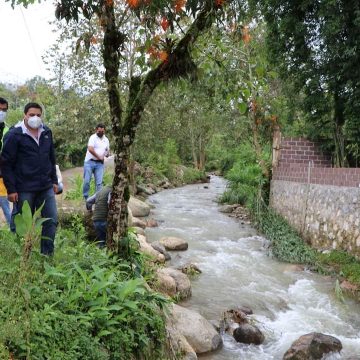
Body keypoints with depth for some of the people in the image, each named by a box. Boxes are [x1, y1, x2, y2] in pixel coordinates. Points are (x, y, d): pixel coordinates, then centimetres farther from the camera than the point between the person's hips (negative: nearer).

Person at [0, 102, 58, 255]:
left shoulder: (47, 132, 9)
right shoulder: (14, 135, -7)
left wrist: (54, 180, 15)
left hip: (46, 188, 5)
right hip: (24, 189, -5)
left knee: (51, 221, 2)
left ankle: (47, 254, 14)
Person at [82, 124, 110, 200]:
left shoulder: (106, 140, 14)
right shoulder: (93, 137, -4)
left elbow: (107, 151, 23)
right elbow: (90, 149, -19)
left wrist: (107, 153, -1)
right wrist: (99, 157, -14)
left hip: (100, 163, 4)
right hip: (90, 162, -4)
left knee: (99, 182, -2)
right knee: (87, 181, -3)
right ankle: (85, 197, 9)